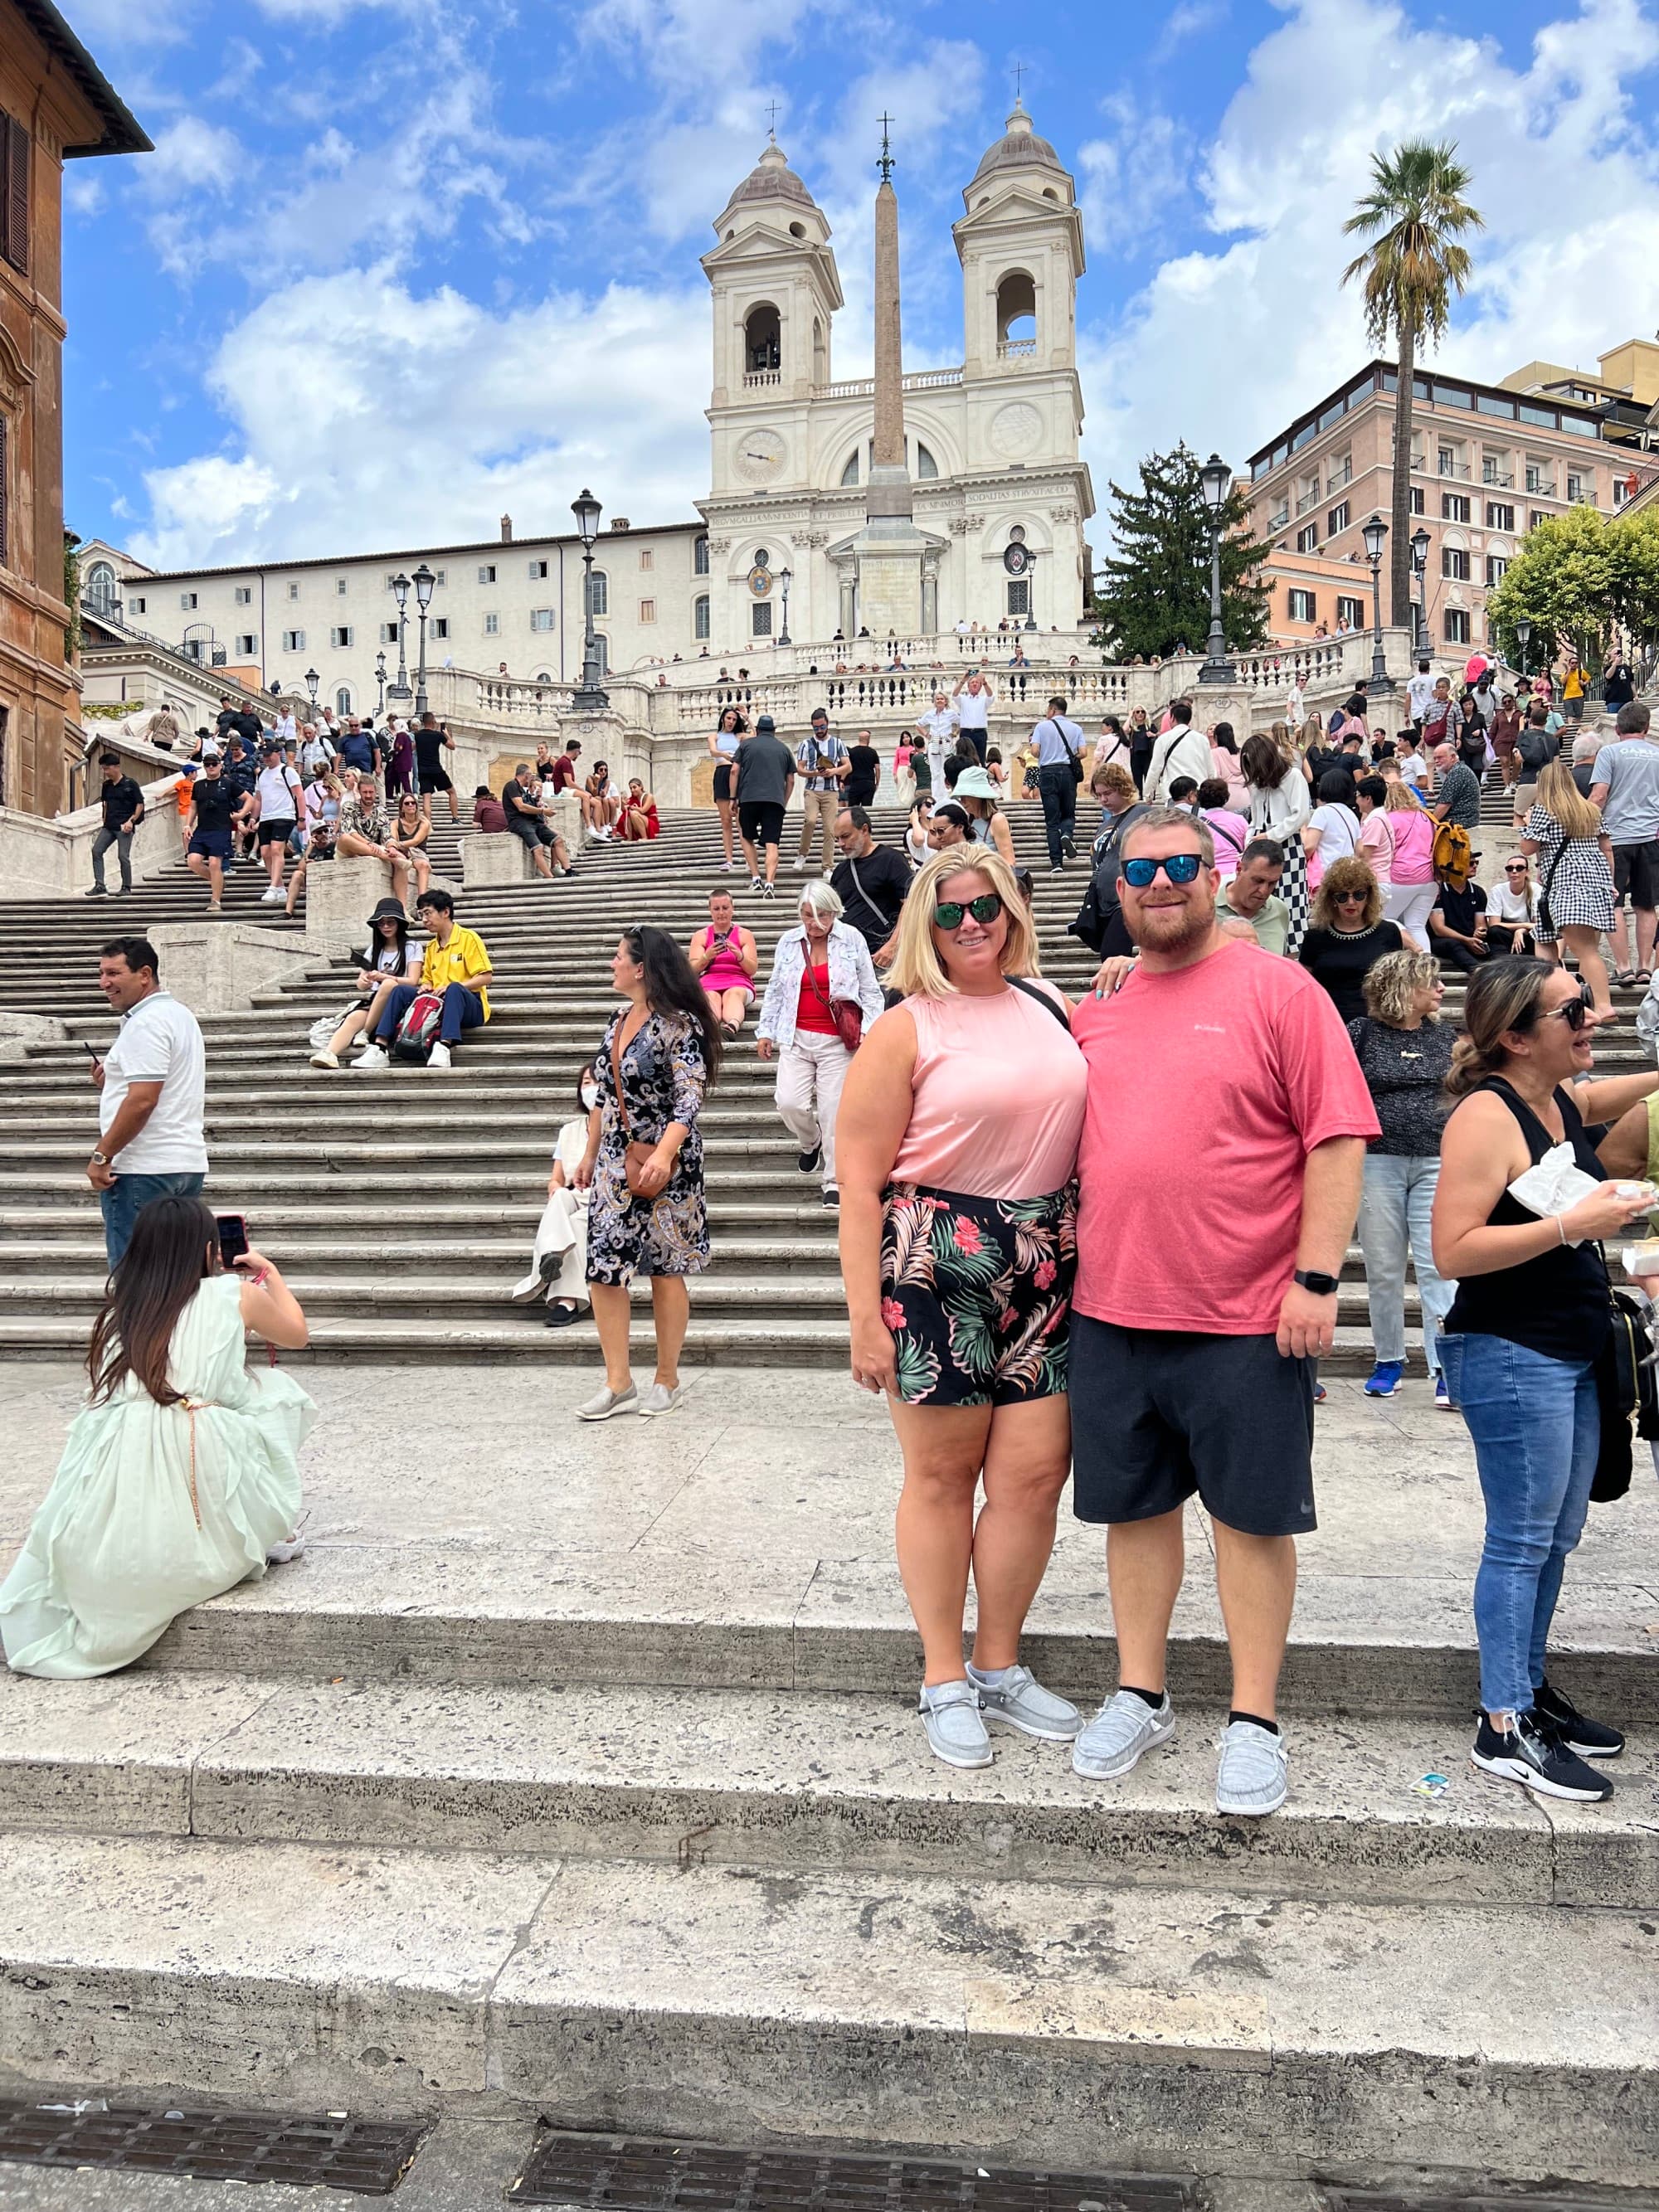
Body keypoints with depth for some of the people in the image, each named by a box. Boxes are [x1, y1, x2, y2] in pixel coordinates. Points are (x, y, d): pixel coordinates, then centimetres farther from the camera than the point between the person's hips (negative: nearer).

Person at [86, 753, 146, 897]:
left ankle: (126, 887, 9)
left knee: (123, 856, -6)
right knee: (96, 850, -5)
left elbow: (140, 804, -5)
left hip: (124, 827, -6)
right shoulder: (106, 785, 12)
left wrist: (131, 820, -13)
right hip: (108, 826, 6)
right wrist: (104, 820, 15)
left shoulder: (130, 784, -6)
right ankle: (100, 886, -5)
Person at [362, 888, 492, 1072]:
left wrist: (451, 987, -19)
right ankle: (379, 1050, -24)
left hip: (470, 1006, -6)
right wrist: (426, 987, -1)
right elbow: (428, 980, 24)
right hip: (439, 1004, 6)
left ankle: (444, 1048, -56)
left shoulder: (468, 938, -3)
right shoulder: (431, 947, 18)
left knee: (454, 988, -38)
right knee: (400, 990, -11)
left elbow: (485, 977, -10)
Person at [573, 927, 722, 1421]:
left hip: (666, 1163, -7)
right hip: (616, 1162, 7)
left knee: (665, 1270, 3)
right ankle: (618, 1383, 6)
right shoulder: (619, 1024, 12)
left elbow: (690, 1100, -19)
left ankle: (667, 1381, 16)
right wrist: (589, 1155, 21)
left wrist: (663, 1154, -31)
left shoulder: (678, 1024, -12)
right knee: (603, 1266, 0)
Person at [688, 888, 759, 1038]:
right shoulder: (701, 936, 18)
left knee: (733, 994, -37)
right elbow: (693, 970, 8)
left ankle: (732, 1027, -69)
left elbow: (752, 970, 7)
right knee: (711, 997, -36)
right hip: (709, 983, 1)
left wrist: (739, 955, -15)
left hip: (738, 982, -1)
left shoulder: (745, 934, 16)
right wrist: (707, 956, -14)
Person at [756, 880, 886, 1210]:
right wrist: (765, 1031, 12)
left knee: (834, 1109, -3)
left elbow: (870, 991, 3)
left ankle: (835, 1181, 8)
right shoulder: (788, 942, 7)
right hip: (796, 1038, 2)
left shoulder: (852, 940, 0)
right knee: (789, 1102, -10)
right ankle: (810, 1143, 24)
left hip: (837, 1041, -2)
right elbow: (775, 991, 15)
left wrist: (869, 1031, -7)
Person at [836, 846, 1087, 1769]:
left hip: (1045, 1268, 5)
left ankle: (999, 1665, 26)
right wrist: (864, 1315, -11)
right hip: (935, 1268, -4)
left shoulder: (1050, 1004, 12)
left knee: (1035, 1471, 5)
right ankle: (945, 1679, 23)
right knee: (942, 1474, 6)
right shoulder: (906, 1030, -4)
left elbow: (1089, 1108, 29)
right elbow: (859, 1180, -7)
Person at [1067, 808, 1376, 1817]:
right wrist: (1067, 1262, 11)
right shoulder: (1098, 1011, 10)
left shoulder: (1280, 990, -4)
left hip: (1247, 1318, -4)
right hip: (1113, 1313, 5)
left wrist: (1317, 1278, -14)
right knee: (1135, 1507, 14)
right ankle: (1141, 1696, 31)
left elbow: (1337, 1141, -8)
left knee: (1252, 1514, 8)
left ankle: (1255, 1719, 23)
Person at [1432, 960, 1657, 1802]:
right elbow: (1452, 1253, -24)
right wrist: (1571, 1225, -24)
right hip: (1510, 1358, -9)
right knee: (1522, 1539, -1)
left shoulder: (1566, 1100, 9)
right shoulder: (1487, 1115, -18)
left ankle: (1533, 1688, 31)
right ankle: (1505, 1730, 9)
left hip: (1573, 1357, 9)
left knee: (1557, 1535, 17)